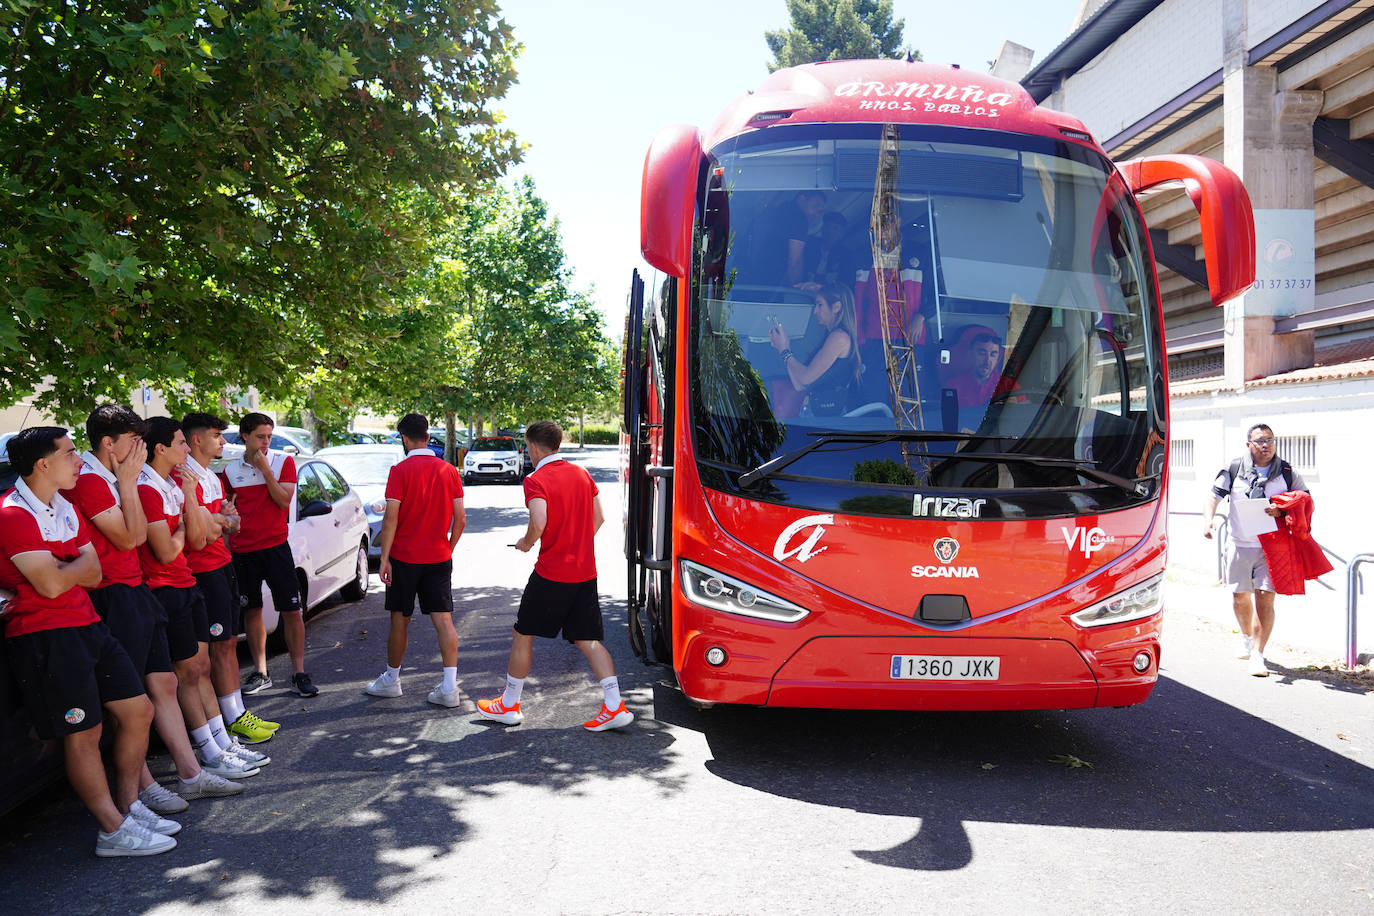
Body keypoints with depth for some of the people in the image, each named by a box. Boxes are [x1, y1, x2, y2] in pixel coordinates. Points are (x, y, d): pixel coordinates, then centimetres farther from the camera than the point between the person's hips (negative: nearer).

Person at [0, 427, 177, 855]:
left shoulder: (66, 508, 14)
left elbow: (93, 576, 7)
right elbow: (51, 584, -21)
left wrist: (60, 569, -12)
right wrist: (80, 562, -2)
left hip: (86, 624, 9)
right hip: (44, 636, -9)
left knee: (138, 709, 11)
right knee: (84, 732, -3)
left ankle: (128, 804, 23)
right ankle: (114, 831, 6)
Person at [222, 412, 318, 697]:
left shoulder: (283, 461, 0)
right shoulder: (231, 470, 7)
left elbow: (284, 501, -11)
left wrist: (265, 470, -15)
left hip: (275, 546, -2)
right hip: (242, 550, 3)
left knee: (292, 610, -4)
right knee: (252, 611, 9)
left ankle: (298, 674, 3)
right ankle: (260, 673, 19)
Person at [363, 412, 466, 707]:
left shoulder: (400, 471, -10)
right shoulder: (449, 471, 2)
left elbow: (391, 518, -14)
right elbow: (460, 519, 3)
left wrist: (384, 558, -10)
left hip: (405, 558, -3)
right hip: (439, 559, 3)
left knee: (400, 620, 11)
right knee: (443, 620, 1)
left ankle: (391, 680, 26)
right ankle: (449, 687, -2)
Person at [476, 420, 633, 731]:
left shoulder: (536, 480, -11)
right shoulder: (582, 473, 9)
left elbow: (539, 523, -24)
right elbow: (598, 518, 13)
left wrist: (526, 542, -4)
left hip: (551, 573, -6)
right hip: (585, 572, 6)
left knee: (522, 634, 11)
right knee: (588, 640, 9)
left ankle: (509, 705, 21)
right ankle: (615, 706, 0)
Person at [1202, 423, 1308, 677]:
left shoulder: (1288, 473, 4)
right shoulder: (1234, 470, 3)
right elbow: (1213, 496, -1)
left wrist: (1283, 510, -13)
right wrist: (1208, 520, -21)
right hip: (1240, 544, 1)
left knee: (1265, 596, -11)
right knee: (1240, 595, 10)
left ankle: (1257, 654, -6)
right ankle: (1247, 639, 37)